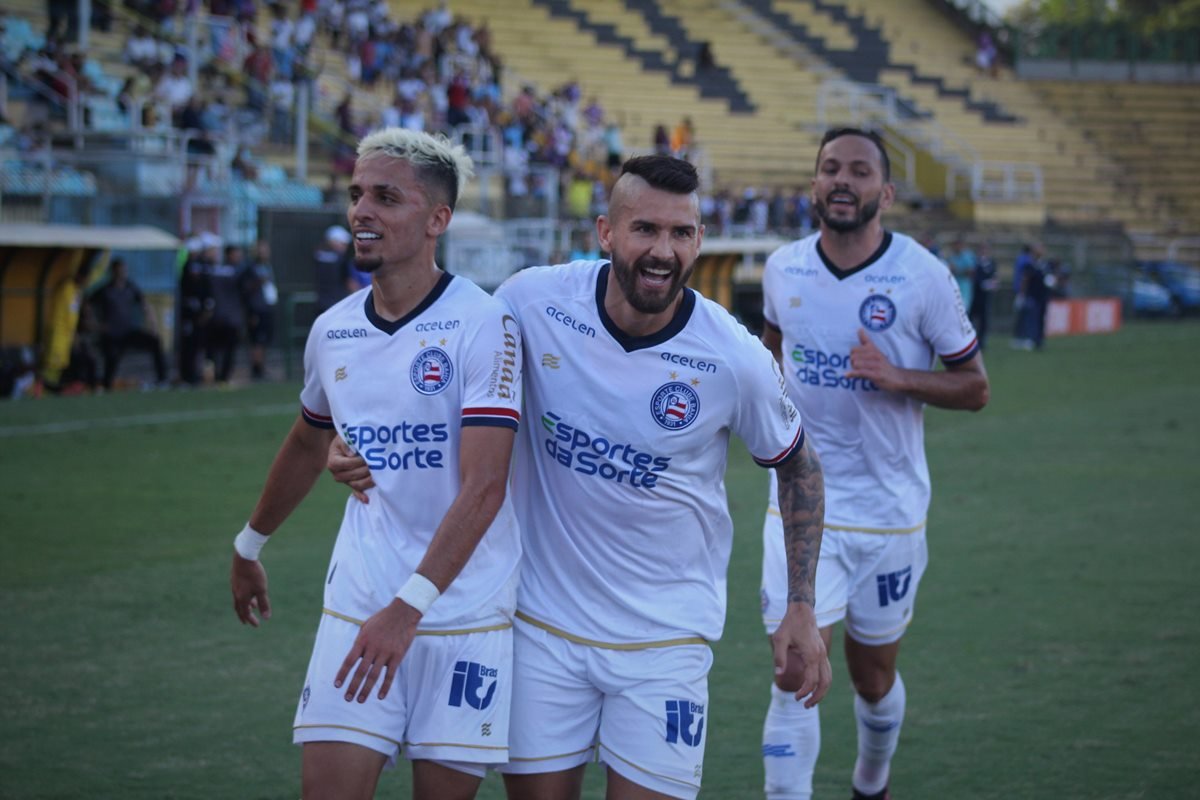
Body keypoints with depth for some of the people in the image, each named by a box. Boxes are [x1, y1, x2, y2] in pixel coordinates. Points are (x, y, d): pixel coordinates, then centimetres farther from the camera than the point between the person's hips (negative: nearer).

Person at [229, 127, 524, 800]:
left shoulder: (483, 325, -12)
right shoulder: (332, 330, 6)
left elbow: (484, 485, -20)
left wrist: (409, 606, -28)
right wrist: (251, 546, 37)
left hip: (466, 613, -4)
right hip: (359, 606, 4)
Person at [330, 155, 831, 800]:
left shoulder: (736, 359, -13)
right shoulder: (531, 300, -11)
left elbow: (796, 466, 5)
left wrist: (800, 609, 3)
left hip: (665, 636, -1)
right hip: (541, 622, 1)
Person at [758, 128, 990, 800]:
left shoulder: (924, 277, -10)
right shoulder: (783, 270, -1)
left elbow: (975, 387, -5)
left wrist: (897, 378, -21)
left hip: (889, 511, -1)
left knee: (874, 675, 15)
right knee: (795, 675, -11)